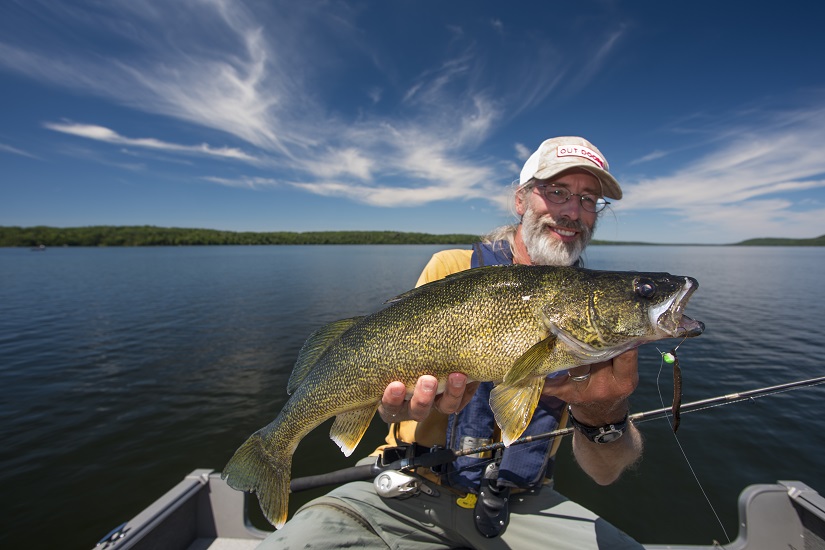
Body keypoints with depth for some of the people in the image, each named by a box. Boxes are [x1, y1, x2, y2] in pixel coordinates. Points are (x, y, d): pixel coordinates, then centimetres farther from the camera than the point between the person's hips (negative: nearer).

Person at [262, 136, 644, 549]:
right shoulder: (452, 268, -8)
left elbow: (605, 473, -8)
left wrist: (604, 418, -30)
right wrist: (412, 398, -33)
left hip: (522, 504, 3)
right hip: (413, 487, -2)